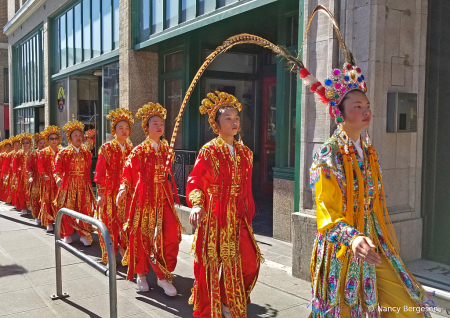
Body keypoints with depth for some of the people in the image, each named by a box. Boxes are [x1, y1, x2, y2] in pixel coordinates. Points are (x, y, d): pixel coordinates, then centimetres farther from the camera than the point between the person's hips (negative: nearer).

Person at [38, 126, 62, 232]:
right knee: (48, 201, 1)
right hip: (48, 181, 0)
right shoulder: (43, 152, 5)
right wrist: (44, 175, -13)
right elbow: (40, 166, 2)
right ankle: (49, 223, 11)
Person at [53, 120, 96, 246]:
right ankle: (67, 234, 20)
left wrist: (88, 182, 8)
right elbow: (57, 169, -11)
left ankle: (84, 235, 10)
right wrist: (58, 178, -29)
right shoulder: (63, 153, -3)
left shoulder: (86, 152, 7)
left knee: (85, 210, 0)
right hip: (68, 185, -2)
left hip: (84, 185, 2)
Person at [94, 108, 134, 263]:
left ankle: (125, 251, 19)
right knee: (110, 223, 3)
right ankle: (109, 256, 15)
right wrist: (100, 193, -10)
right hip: (110, 192, -3)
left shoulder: (131, 149, 8)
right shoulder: (106, 148, -4)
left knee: (126, 224, 5)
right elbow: (100, 172, -6)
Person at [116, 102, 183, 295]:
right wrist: (123, 189, -18)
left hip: (163, 197, 3)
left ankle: (163, 277, 7)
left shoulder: (166, 149, 7)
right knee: (142, 236, 6)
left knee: (171, 234, -7)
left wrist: (173, 195, 10)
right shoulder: (139, 151, -3)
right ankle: (141, 274, 28)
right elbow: (128, 173, -2)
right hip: (144, 196, -3)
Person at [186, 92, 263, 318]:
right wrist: (196, 205, -32)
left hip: (238, 217, 5)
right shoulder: (208, 151, -7)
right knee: (211, 264, 4)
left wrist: (248, 214, 15)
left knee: (249, 263, 4)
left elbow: (246, 188, 13)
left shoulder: (244, 153, 9)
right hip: (213, 216, -5)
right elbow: (194, 182, -14)